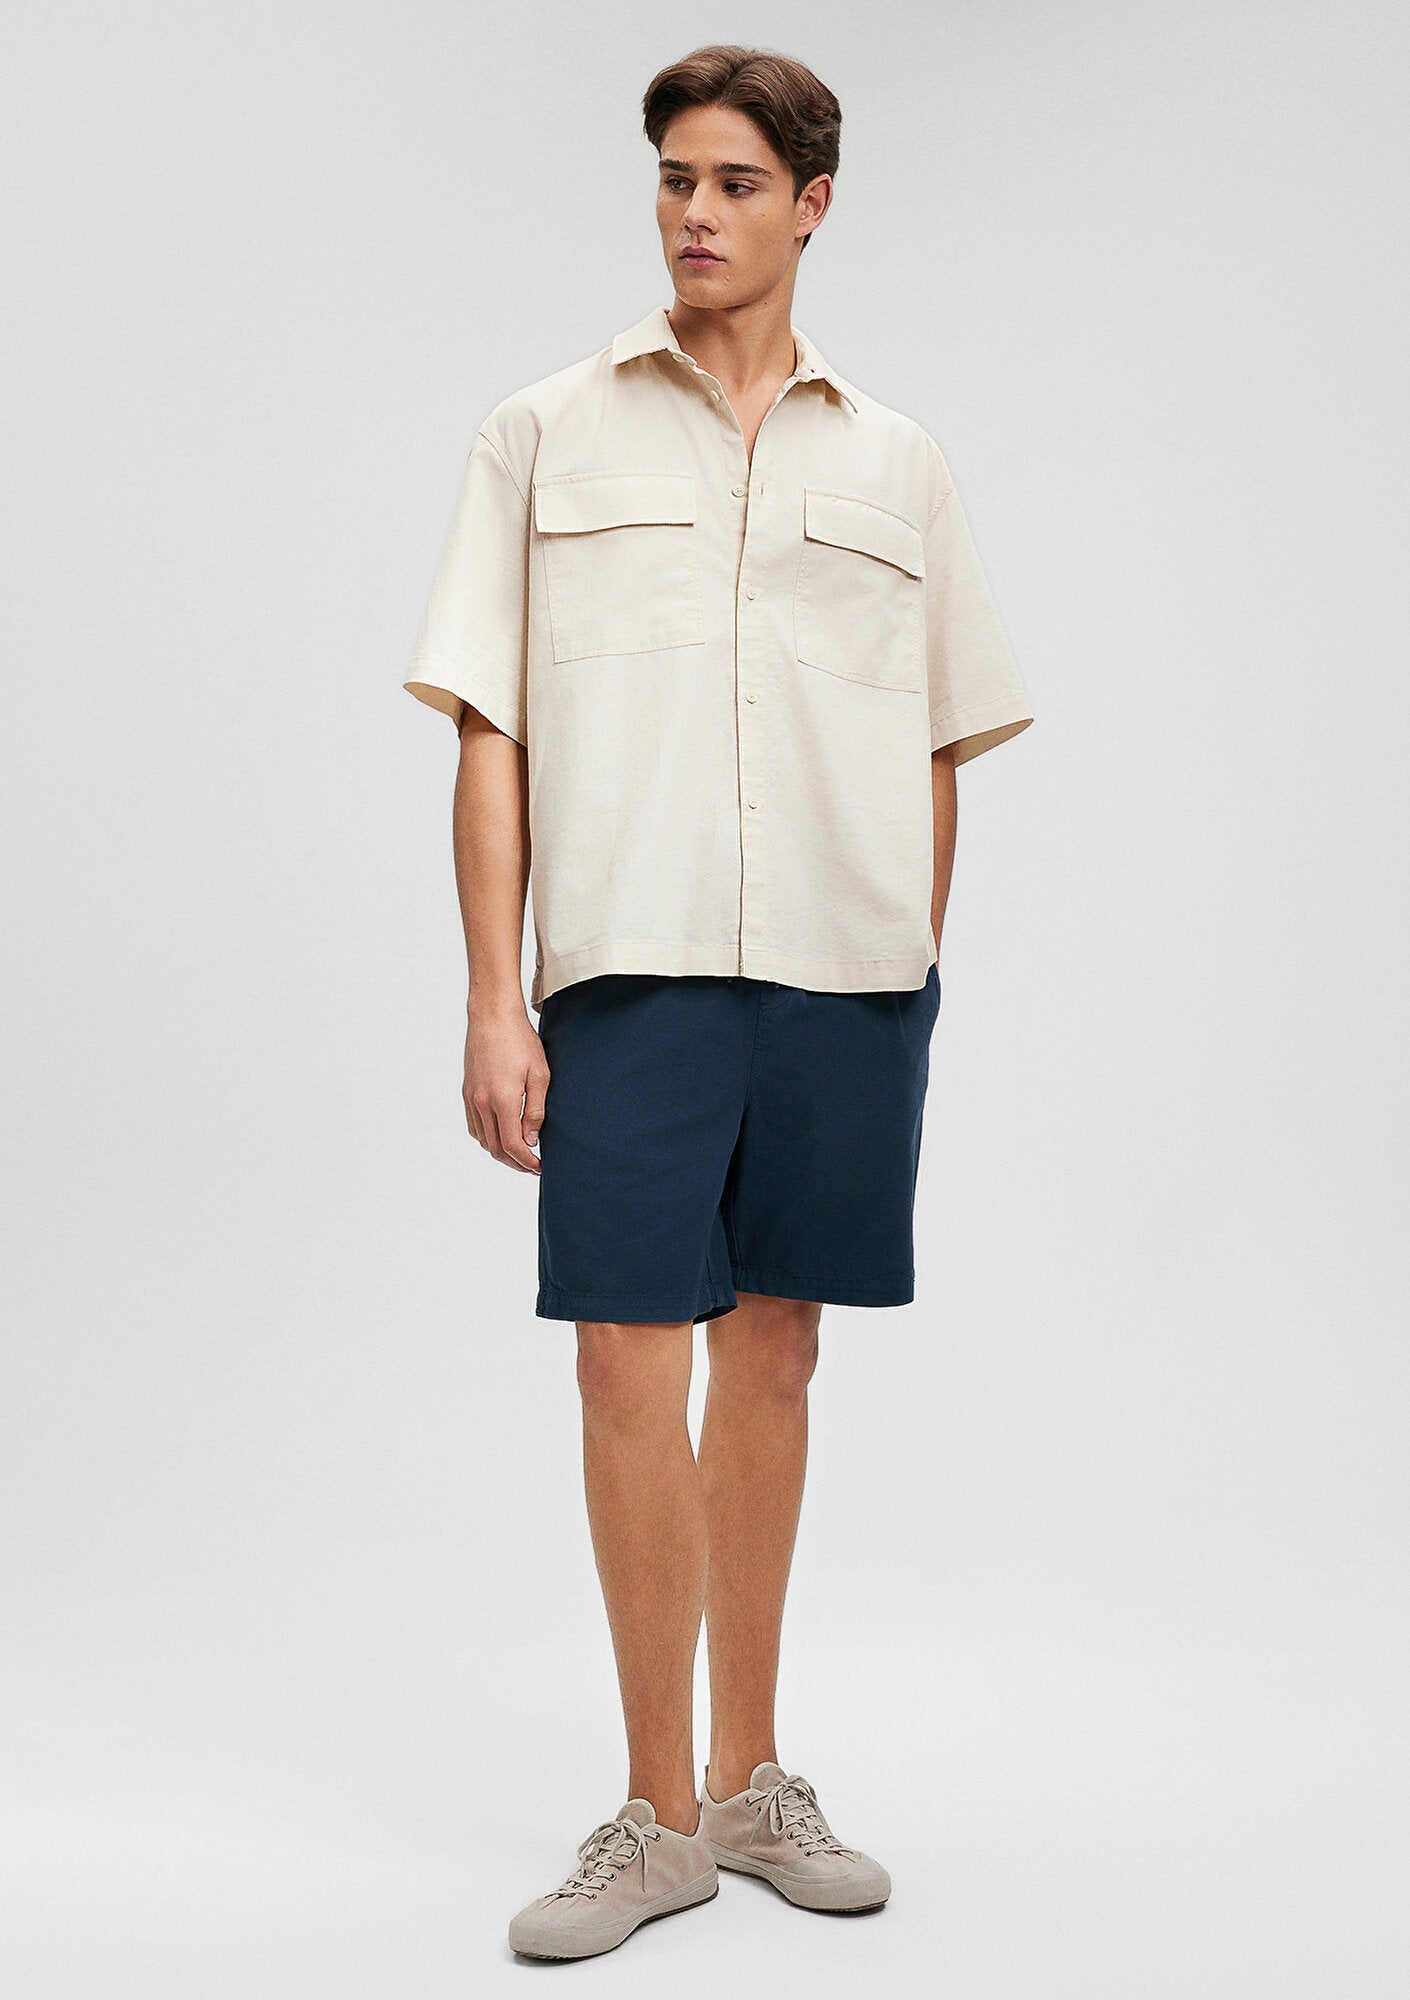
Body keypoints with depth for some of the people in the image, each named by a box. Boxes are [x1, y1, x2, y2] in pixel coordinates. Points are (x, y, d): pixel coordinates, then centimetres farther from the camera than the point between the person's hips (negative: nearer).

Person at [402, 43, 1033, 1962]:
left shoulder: (897, 466, 13)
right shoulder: (548, 436, 7)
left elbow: (938, 752, 15)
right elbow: (489, 731, 2)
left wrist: (914, 977, 10)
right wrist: (494, 1002, -5)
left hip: (848, 978, 2)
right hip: (631, 970, -2)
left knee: (774, 1360, 9)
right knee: (632, 1372, -5)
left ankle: (751, 1782, 23)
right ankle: (662, 1814, 10)